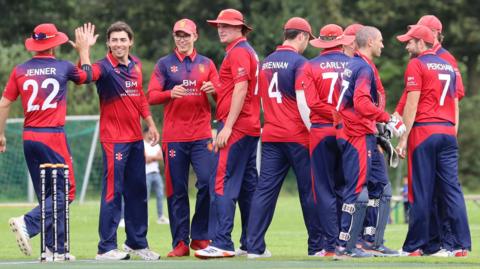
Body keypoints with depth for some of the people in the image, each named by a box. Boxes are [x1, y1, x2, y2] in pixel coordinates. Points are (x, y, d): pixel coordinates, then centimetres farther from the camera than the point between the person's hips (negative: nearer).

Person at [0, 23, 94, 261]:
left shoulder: (20, 70, 3)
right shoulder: (63, 67, -3)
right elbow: (87, 75, 17)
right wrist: (84, 50, 31)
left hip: (29, 138, 5)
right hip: (53, 137, -5)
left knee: (46, 194, 13)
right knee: (64, 192, 1)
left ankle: (56, 250, 12)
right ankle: (27, 223, -21)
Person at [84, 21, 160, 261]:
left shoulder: (136, 65, 10)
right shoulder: (105, 67, -12)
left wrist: (150, 123, 21)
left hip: (135, 137, 7)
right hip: (114, 139, -7)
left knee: (137, 191, 15)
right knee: (113, 191, -8)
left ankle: (137, 243, 26)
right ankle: (106, 248, -5)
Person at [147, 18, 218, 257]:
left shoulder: (206, 64, 14)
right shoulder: (164, 64, 8)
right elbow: (151, 96, 0)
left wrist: (214, 90, -14)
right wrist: (171, 93, -19)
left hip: (201, 136, 1)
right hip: (174, 137, -1)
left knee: (208, 182, -12)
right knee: (177, 190, -1)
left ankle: (200, 237, 2)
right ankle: (180, 243, 3)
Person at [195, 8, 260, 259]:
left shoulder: (238, 52, -10)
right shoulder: (249, 51, 21)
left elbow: (240, 89, -19)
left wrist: (227, 126, -21)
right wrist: (214, 89, 11)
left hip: (236, 126, -11)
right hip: (251, 127, 11)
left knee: (222, 183, -13)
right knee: (248, 185, 11)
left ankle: (221, 243, -19)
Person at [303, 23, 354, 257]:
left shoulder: (311, 67, -1)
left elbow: (313, 102, -11)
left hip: (322, 132, -1)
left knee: (325, 191, 3)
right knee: (344, 189, 11)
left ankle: (331, 245, -2)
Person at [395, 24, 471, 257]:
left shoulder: (416, 65, -3)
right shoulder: (448, 66, 17)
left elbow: (412, 104, -10)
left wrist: (404, 138, -9)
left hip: (423, 131, -5)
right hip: (448, 133, 5)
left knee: (421, 191, -2)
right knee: (451, 188, 3)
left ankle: (415, 246, 1)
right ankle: (462, 245, -4)